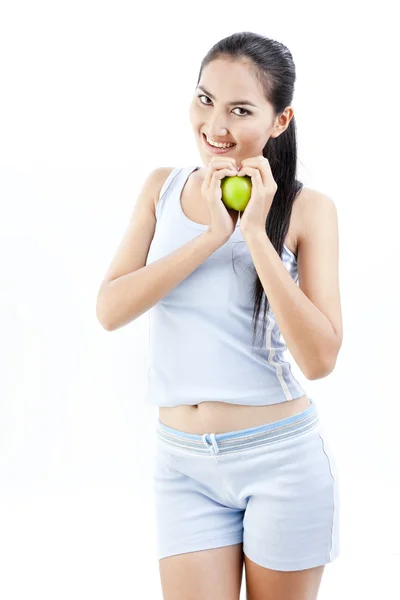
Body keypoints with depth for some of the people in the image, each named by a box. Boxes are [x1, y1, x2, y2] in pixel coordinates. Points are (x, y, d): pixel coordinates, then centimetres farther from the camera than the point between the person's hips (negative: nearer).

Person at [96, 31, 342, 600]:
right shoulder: (163, 187, 3)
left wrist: (256, 234, -20)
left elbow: (319, 358, -15)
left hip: (281, 460, -2)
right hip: (183, 462, 2)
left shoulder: (308, 209, -7)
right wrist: (211, 236, -16)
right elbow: (110, 310, -7)